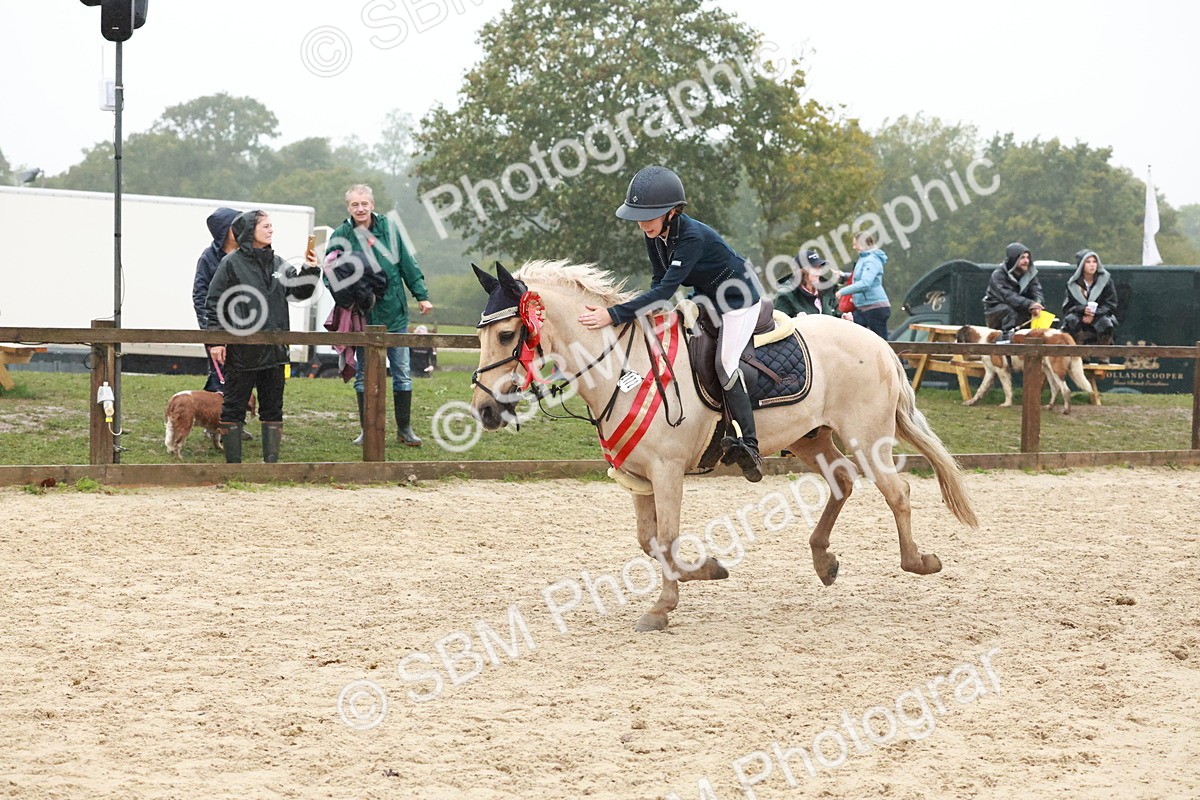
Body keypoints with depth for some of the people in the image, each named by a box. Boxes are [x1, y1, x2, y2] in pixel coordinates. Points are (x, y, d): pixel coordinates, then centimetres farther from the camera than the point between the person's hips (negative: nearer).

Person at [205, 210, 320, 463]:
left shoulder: (278, 264, 10)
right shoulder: (232, 263, -5)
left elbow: (301, 291, 11)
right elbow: (214, 303, -6)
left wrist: (310, 270, -7)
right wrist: (215, 340, -12)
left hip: (274, 351, 5)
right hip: (241, 352, -5)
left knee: (273, 407, 8)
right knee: (234, 407, 2)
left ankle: (271, 461, 14)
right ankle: (233, 463, 7)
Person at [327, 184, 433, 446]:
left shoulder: (388, 229, 0)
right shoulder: (341, 237, -6)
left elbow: (407, 265, 8)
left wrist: (421, 295, 7)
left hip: (395, 313, 2)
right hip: (364, 317, -2)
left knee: (402, 372, 6)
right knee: (364, 374, 7)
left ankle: (404, 428, 16)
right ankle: (367, 430, 16)